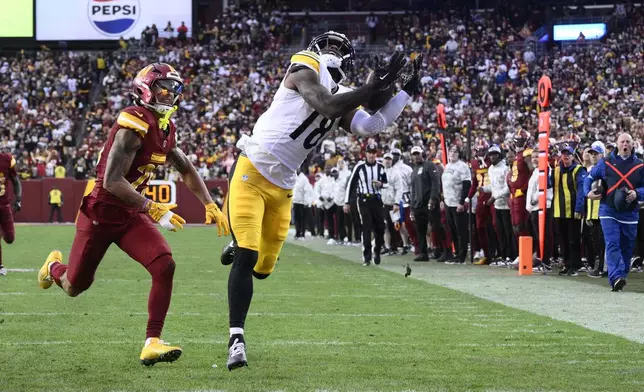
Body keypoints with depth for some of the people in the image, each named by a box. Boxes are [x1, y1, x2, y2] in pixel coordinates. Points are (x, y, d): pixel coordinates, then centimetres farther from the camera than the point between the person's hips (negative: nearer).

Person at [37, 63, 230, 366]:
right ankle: (54, 267, 48)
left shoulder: (166, 129, 3)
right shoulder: (134, 125, -24)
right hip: (100, 213, -7)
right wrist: (154, 211, -32)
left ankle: (153, 343, -14)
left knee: (165, 266, -17)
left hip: (131, 215, 7)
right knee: (74, 287, 9)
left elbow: (186, 170, 20)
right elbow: (112, 181, -29)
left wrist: (209, 205, 11)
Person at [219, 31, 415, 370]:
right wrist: (373, 88, -21)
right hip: (251, 173, -7)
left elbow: (370, 127, -5)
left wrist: (406, 93, -2)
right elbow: (326, 106, -23)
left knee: (263, 267, 13)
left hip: (281, 188, 7)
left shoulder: (344, 100, 12)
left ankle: (238, 249, 48)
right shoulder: (306, 68, -7)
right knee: (247, 257, -14)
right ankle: (237, 338, -10)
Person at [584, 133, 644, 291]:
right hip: (608, 211, -2)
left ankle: (622, 276, 20)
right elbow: (590, 177, 15)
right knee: (612, 244, -16)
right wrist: (588, 192, -2)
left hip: (629, 213, 2)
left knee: (626, 247, 8)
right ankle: (616, 278, -28)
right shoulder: (606, 163, 5)